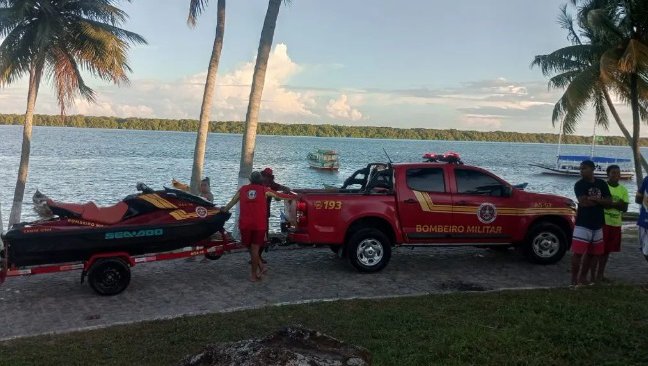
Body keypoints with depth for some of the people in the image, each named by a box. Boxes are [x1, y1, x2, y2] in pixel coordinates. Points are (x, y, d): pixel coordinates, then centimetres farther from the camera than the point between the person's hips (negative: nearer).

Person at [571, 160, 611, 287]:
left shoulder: (602, 184, 8)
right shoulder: (579, 185, -7)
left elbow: (609, 201, 1)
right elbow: (583, 202, -20)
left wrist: (595, 199, -15)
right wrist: (600, 202, -7)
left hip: (597, 225, 6)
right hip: (583, 224, -6)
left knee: (593, 253, 12)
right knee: (578, 252, -9)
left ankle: (583, 278, 23)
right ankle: (574, 280, -2)